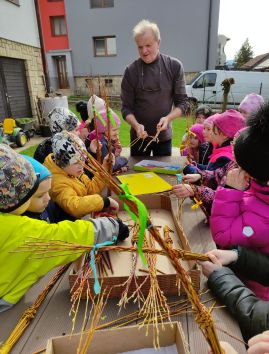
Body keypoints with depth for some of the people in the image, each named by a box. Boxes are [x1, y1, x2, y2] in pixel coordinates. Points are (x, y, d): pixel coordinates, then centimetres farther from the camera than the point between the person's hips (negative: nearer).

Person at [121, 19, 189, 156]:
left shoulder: (174, 66, -5)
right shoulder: (131, 71, -6)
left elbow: (182, 102, -3)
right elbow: (126, 108, -6)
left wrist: (168, 118, -21)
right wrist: (136, 125, -25)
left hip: (164, 135, 0)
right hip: (138, 136, 0)